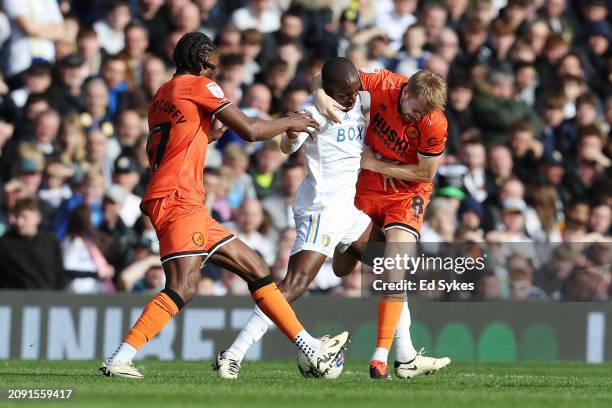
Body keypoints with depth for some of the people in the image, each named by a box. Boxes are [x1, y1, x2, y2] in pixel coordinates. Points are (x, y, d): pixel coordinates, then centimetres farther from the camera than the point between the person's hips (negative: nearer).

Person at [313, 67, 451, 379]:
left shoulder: (435, 125, -25)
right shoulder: (381, 85, -21)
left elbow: (426, 173, -15)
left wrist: (375, 164, -16)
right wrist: (320, 95, -35)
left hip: (407, 193, -4)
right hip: (366, 188, 4)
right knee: (342, 268, 7)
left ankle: (382, 357, -25)